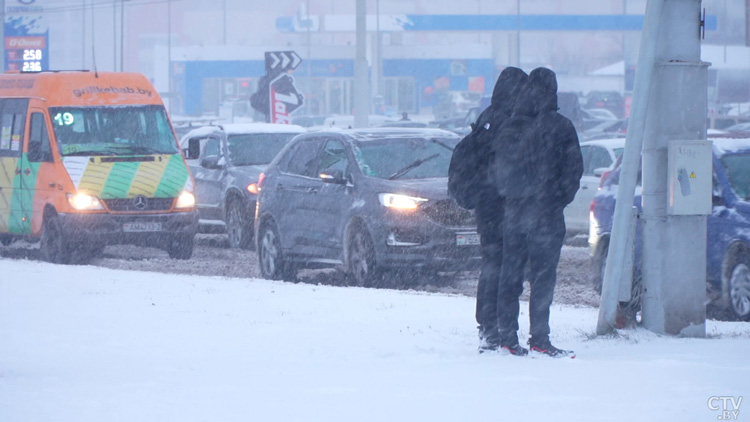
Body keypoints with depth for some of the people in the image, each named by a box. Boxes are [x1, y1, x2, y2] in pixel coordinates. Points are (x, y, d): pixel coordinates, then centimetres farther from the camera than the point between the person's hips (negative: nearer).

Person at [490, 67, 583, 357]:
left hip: (513, 211, 4)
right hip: (545, 213, -4)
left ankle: (507, 337, 10)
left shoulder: (509, 128, 3)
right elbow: (573, 169, -7)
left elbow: (497, 169, 8)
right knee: (543, 276, -1)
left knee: (510, 274, 10)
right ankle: (538, 338, -4)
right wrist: (560, 199, 4)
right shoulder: (559, 127, -9)